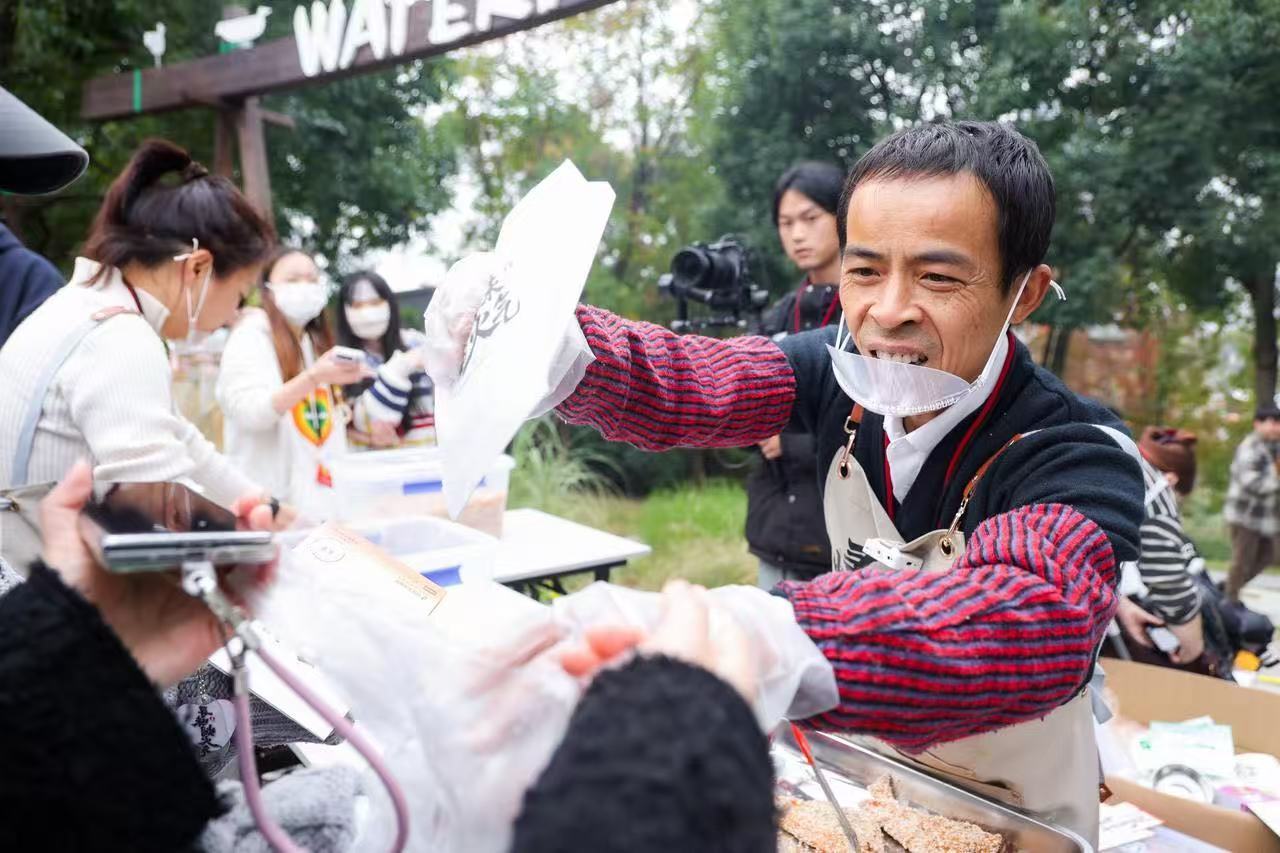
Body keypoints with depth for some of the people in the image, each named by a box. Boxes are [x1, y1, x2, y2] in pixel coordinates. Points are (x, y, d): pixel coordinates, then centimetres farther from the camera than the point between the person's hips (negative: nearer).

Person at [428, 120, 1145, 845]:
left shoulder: (1083, 464, -29)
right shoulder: (851, 370, -15)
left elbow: (1029, 624, -49)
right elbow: (682, 386, -25)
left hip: (1011, 821, -3)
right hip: (860, 779, 4)